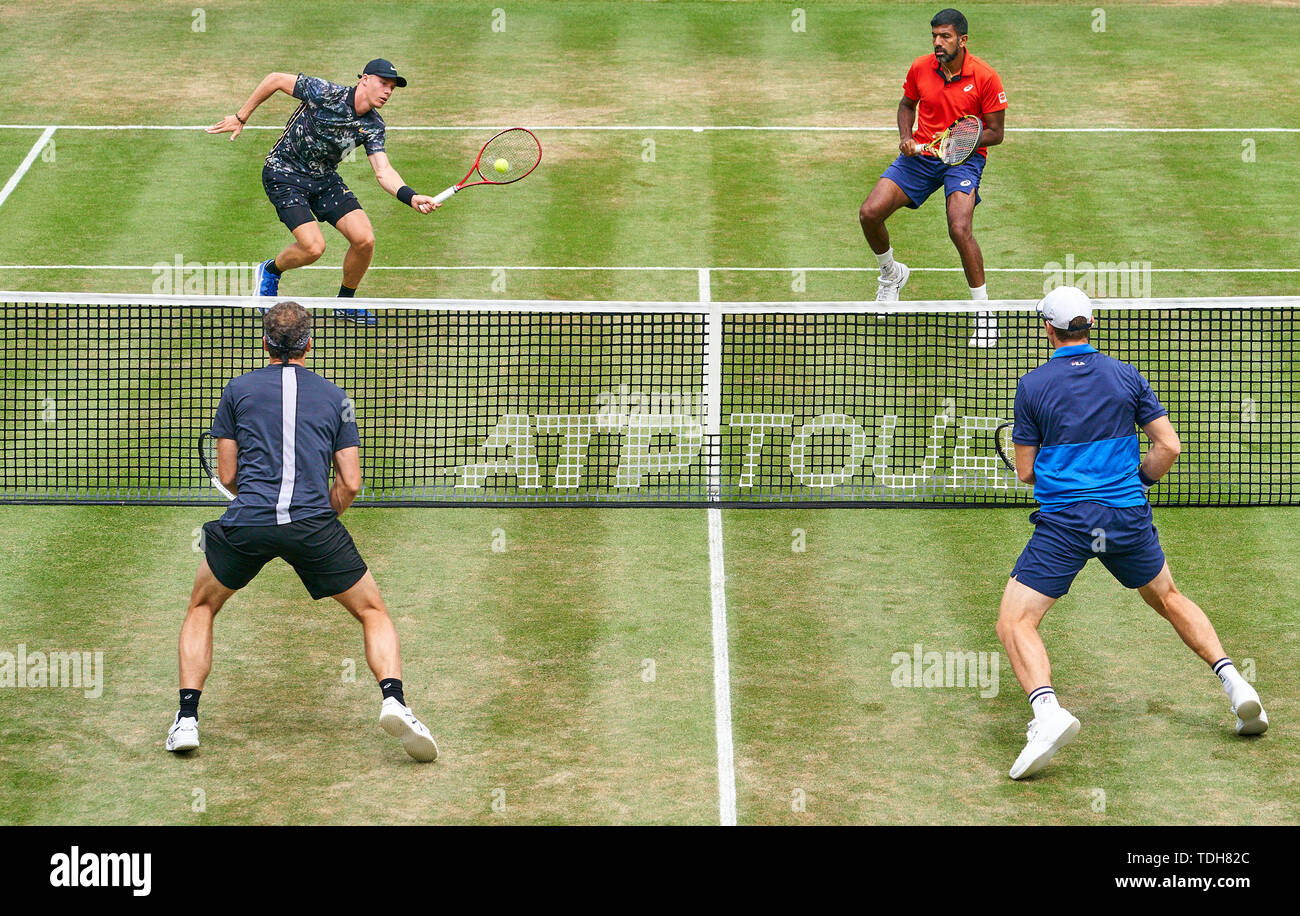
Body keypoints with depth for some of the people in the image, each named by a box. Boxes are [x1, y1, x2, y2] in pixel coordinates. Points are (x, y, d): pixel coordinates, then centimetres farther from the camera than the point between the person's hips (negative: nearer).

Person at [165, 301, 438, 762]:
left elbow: (227, 474, 14)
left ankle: (186, 718, 10)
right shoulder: (334, 397, 16)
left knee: (201, 608, 24)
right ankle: (393, 698, -12)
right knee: (373, 612, 15)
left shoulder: (239, 389, 14)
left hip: (247, 520, 0)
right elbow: (350, 483, 10)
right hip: (313, 522, 0)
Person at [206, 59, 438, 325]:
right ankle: (270, 271, 13)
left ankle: (345, 303, 13)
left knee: (364, 239, -12)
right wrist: (241, 118, -5)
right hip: (285, 174, -5)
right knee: (313, 247, -21)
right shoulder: (326, 93, -22)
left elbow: (383, 172, -14)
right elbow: (276, 79, -11)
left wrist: (412, 198, -33)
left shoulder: (373, 126, -6)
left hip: (325, 179, 5)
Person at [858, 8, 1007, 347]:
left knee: (959, 229, -27)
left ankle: (984, 310, -12)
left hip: (964, 157, -4)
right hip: (920, 154, 4)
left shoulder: (985, 77, -14)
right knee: (869, 214, -8)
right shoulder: (920, 68, -3)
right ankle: (891, 274, 24)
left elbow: (995, 133, -8)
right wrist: (906, 136, -2)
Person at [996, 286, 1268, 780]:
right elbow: (1169, 446, 2)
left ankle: (1047, 711, -28)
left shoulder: (1033, 386, -2)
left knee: (1015, 622, -2)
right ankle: (1234, 681, 14)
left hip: (1064, 519, -4)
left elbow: (1026, 470, 2)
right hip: (1128, 515, 4)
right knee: (1168, 598, 28)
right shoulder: (1126, 376, 4)